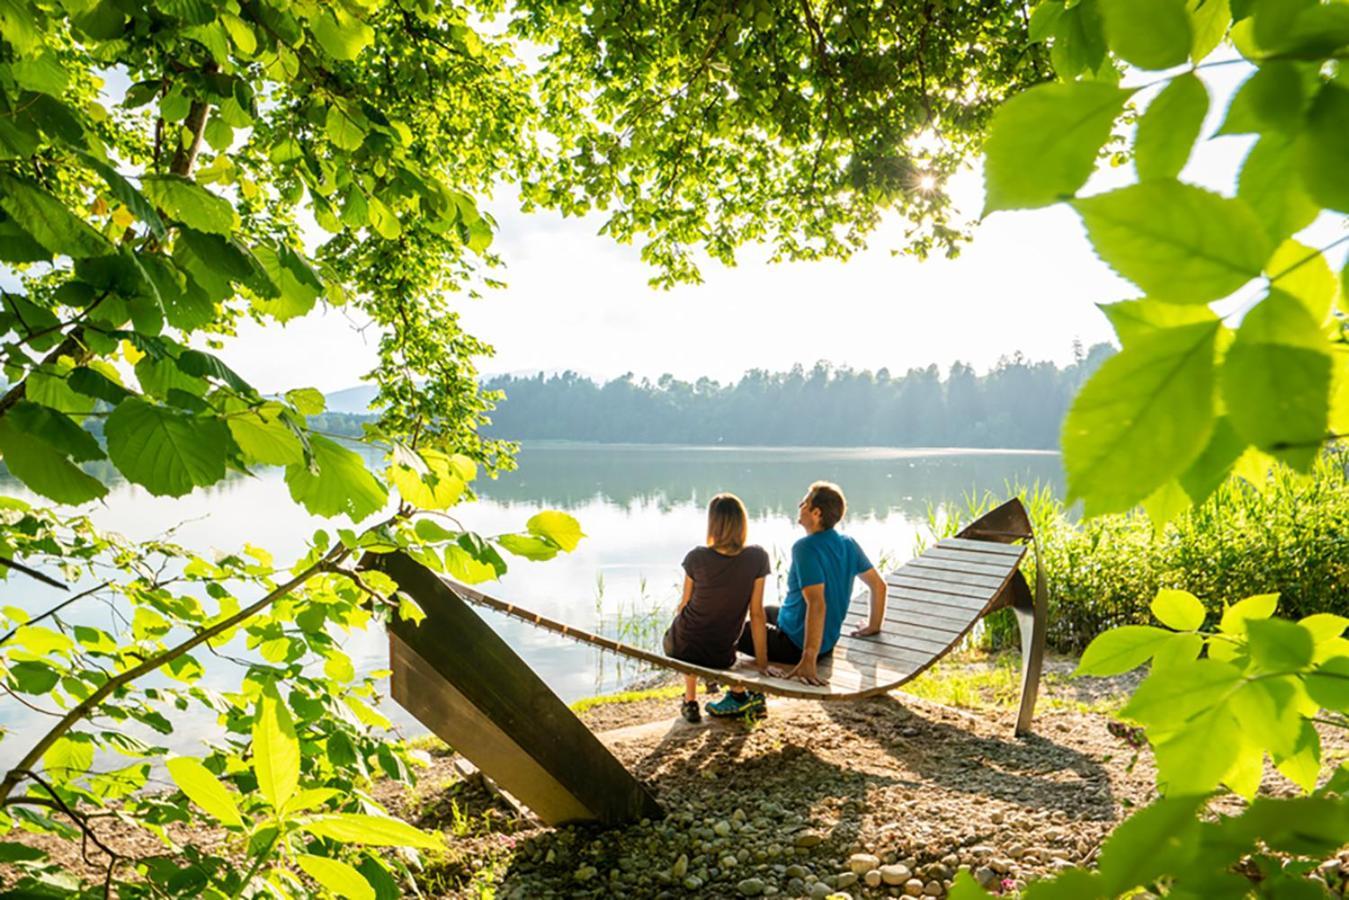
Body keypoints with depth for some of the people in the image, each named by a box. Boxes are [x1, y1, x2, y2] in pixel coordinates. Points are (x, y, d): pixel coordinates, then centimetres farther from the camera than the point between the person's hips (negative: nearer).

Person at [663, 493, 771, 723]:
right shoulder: (757, 557, -13)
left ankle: (690, 702, 31)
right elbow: (757, 614, -10)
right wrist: (763, 665, -3)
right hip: (720, 656, 2)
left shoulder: (696, 558, -15)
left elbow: (684, 605, 0)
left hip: (682, 650, -2)